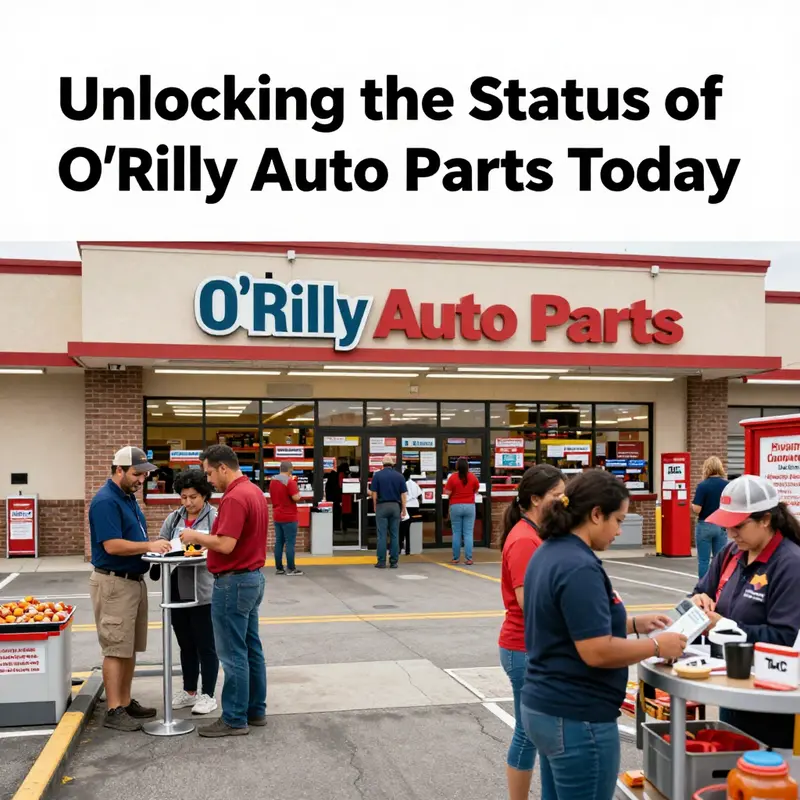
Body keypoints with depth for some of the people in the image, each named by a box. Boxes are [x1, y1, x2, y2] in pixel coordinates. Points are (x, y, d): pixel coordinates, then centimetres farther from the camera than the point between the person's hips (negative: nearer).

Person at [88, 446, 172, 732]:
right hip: (113, 583, -10)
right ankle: (113, 711, 0)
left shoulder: (129, 497, 13)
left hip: (134, 581, 10)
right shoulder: (105, 501, -17)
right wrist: (149, 546, -20)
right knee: (116, 649, -5)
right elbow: (112, 545, -24)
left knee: (130, 648, 14)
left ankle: (126, 702, 22)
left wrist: (155, 546, 3)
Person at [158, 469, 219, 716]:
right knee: (186, 645, 17)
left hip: (203, 592, -6)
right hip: (177, 591, 6)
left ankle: (208, 695, 17)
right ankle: (189, 692, 30)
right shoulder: (173, 518, 10)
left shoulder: (215, 518, -8)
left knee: (205, 645, 5)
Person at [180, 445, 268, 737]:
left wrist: (196, 536, -10)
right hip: (253, 578, 10)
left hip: (234, 582, -10)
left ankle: (235, 719, 5)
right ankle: (255, 710, 23)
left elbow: (225, 545, -26)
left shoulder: (234, 497, -21)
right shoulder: (255, 492, 11)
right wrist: (205, 538, 15)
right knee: (251, 649, 15)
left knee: (234, 654, -2)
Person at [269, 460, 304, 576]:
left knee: (279, 542, 9)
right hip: (289, 517, -8)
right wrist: (298, 493, -2)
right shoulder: (290, 481, -15)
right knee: (290, 542, -3)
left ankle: (279, 568, 11)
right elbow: (296, 498, -21)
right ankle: (291, 569, -2)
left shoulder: (273, 481, 10)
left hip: (277, 516, 8)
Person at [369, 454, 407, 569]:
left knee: (382, 535, 1)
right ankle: (393, 562, 6)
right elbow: (403, 494, 0)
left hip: (382, 506, -2)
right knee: (394, 535, 6)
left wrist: (375, 506, 10)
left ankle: (381, 562, 0)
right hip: (395, 507, 2)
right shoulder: (399, 476, 1)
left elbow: (374, 493, -3)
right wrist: (403, 509, 5)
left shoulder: (377, 475, -3)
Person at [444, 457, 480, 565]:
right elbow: (476, 490, 9)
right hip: (469, 506, 1)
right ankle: (469, 558, -1)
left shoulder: (453, 477, -9)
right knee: (468, 533, 3)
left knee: (456, 533, 6)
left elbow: (447, 493, -7)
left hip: (456, 507, -1)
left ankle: (456, 558, 10)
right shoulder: (472, 477, -3)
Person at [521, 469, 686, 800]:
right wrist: (657, 646, -12)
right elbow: (597, 652, -25)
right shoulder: (579, 567, -23)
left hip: (545, 707, 10)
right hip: (576, 719, -10)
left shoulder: (550, 552, 8)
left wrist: (634, 624, 12)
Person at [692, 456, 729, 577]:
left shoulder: (703, 485, -13)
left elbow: (697, 509, -16)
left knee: (703, 560, 4)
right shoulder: (728, 485, -2)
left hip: (705, 525, -3)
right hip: (722, 525, 4)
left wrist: (692, 505, 5)